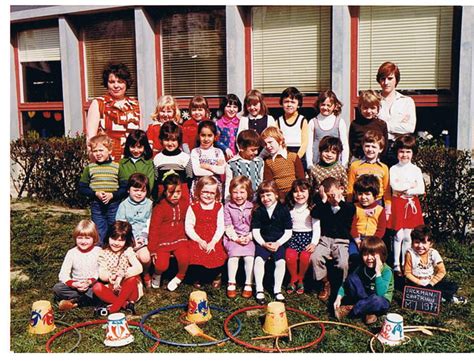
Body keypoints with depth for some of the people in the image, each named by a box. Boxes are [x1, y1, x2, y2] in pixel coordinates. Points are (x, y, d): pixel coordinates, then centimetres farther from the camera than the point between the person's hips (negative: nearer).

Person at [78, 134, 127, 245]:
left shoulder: (117, 167, -1)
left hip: (114, 206, 0)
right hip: (96, 207, 0)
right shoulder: (89, 168, 1)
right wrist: (95, 193, -13)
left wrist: (112, 195, -18)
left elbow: (124, 188, -3)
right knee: (98, 237, 7)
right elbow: (82, 188, 2)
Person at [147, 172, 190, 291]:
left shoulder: (184, 203, 3)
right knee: (162, 265, -19)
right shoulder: (160, 208, -9)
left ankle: (180, 277, 6)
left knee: (184, 258, -25)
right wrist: (152, 249, -9)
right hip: (162, 241, -2)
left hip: (179, 239, 2)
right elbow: (154, 229, -7)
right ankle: (157, 274, 20)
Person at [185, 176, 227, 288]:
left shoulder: (219, 207, 6)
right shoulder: (193, 207, 3)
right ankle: (197, 279, 12)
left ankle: (217, 276, 16)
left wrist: (213, 242, -13)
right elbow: (188, 226, -2)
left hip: (214, 242, 1)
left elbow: (221, 226, -1)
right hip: (197, 240, -1)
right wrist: (199, 240, -13)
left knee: (218, 258, -21)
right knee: (196, 258, -23)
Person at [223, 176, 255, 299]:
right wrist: (236, 238, -14)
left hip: (249, 238, 0)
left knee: (249, 256, -24)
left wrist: (249, 237, -12)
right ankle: (231, 284, -12)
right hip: (232, 238, 0)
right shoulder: (228, 207, 3)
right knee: (234, 254, -26)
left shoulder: (252, 207, 4)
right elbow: (228, 226, -1)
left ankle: (248, 285, -10)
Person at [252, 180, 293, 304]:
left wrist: (278, 243, -11)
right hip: (263, 242, 1)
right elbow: (255, 231, 2)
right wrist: (264, 243, -13)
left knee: (281, 261, -24)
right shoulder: (258, 212, 4)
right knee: (259, 259, -24)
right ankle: (259, 289, -12)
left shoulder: (283, 210, 0)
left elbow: (288, 232, 1)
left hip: (279, 242, -1)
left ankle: (277, 289, -9)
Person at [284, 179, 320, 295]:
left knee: (305, 256, -29)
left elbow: (316, 227, -2)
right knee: (290, 255, -28)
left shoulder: (312, 208, 3)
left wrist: (314, 243, -14)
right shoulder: (290, 208, 11)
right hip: (293, 236, 2)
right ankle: (293, 279, -1)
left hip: (307, 236, -2)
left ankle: (300, 279, -1)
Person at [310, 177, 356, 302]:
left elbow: (350, 214, -18)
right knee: (315, 257, -27)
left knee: (343, 263, -30)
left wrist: (340, 201, -22)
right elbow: (314, 214, -8)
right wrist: (323, 200, -15)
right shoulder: (323, 205, 11)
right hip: (325, 239, 2)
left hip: (342, 241, -2)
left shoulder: (348, 206, 5)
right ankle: (325, 284, -5)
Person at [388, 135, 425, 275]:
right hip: (398, 204, -2)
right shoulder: (394, 169, -1)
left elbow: (421, 190, -5)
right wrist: (411, 185, -13)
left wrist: (405, 189, -13)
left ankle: (405, 263, 18)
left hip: (412, 204, 2)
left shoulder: (416, 170, 4)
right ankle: (396, 264, 7)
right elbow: (395, 186, -16)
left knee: (407, 236, 7)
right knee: (398, 235, -2)